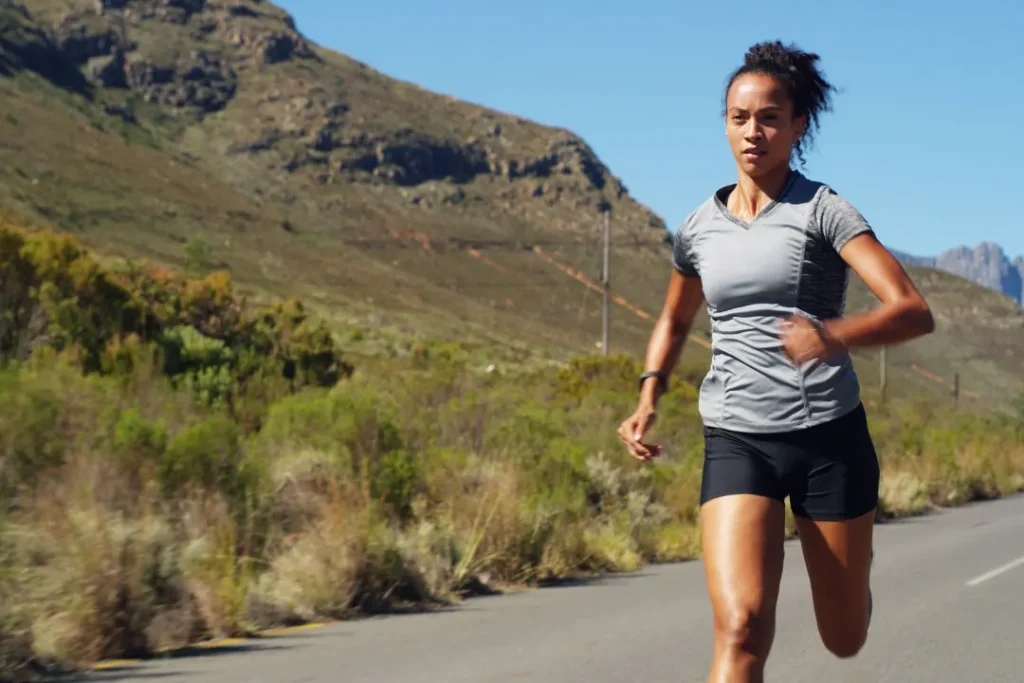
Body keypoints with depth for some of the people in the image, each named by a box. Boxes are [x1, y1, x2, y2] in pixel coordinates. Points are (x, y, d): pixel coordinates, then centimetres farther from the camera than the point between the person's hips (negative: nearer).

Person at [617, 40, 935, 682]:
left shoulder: (823, 210, -4)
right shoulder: (699, 230, 8)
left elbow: (914, 311, -15)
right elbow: (675, 321, 28)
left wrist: (835, 335, -35)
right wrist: (650, 394, 10)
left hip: (830, 435, -1)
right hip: (737, 440, 1)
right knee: (742, 628, -21)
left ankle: (854, 561, 53)